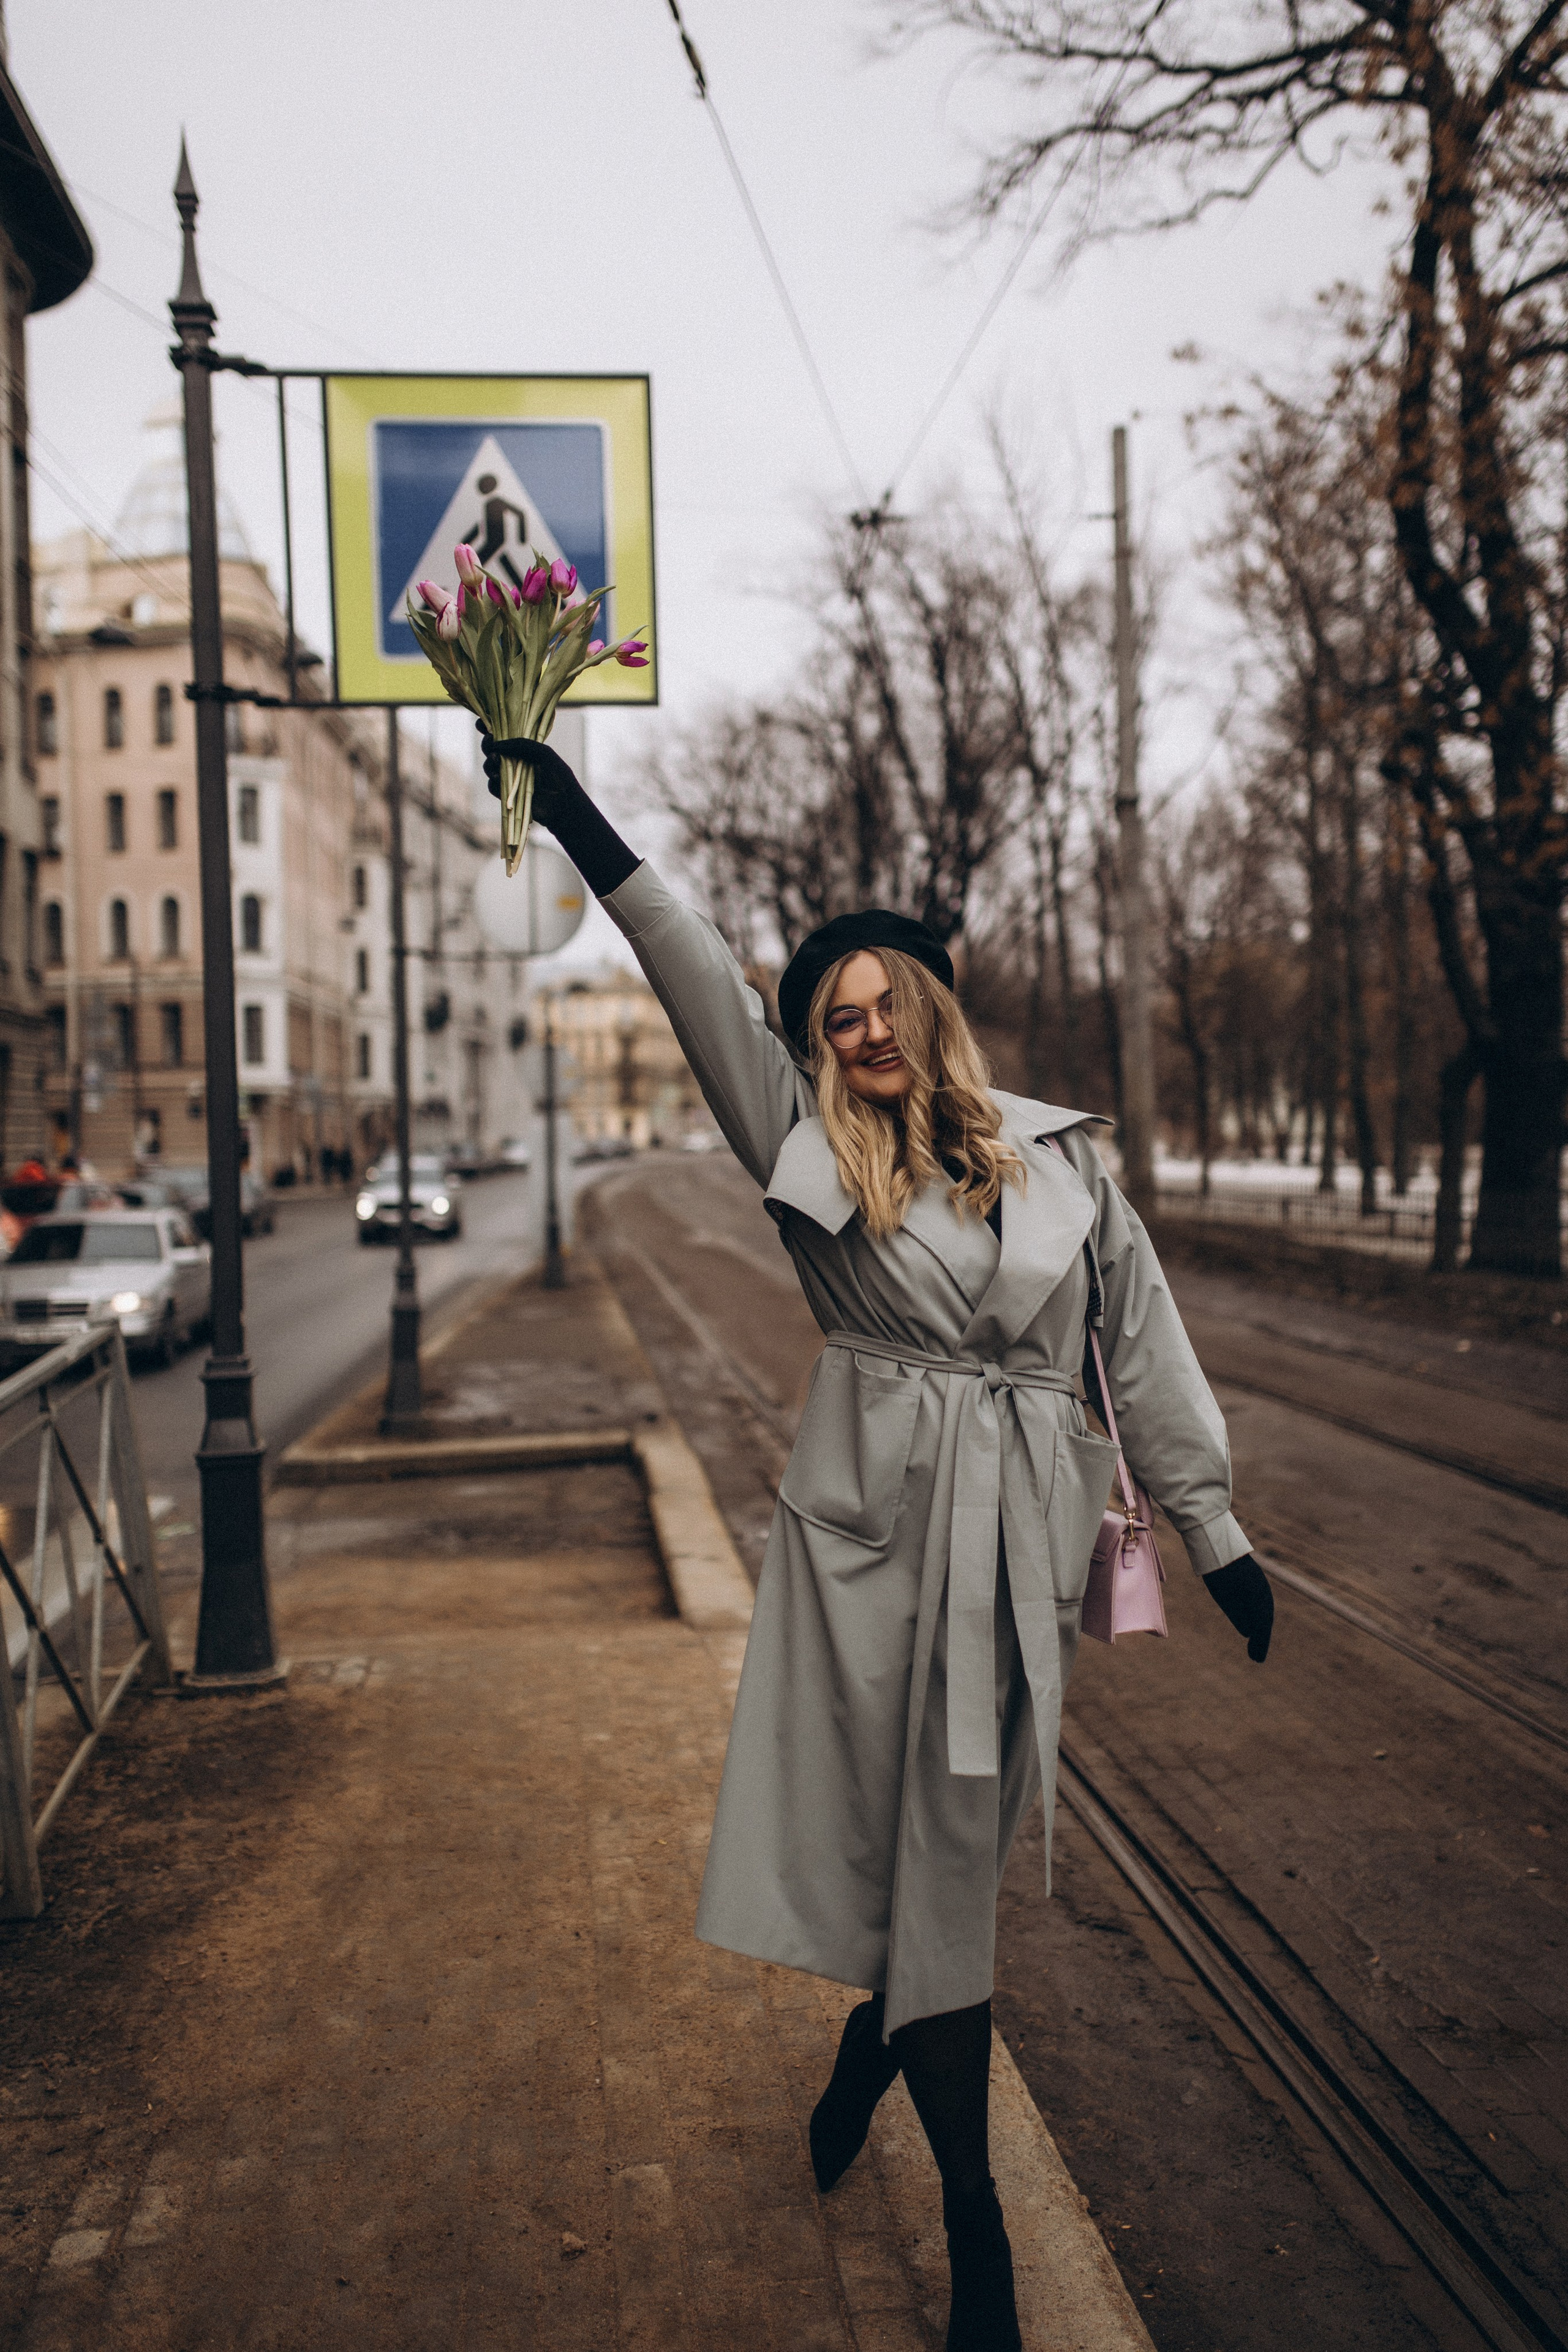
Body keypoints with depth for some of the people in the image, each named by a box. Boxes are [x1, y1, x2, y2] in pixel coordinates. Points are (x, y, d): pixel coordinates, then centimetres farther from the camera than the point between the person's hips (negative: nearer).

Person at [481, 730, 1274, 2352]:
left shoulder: (1058, 1154, 5)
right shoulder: (810, 1150, 2)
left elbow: (1140, 1345, 8)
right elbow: (702, 989, -6)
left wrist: (1213, 1533, 9)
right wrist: (579, 824, -12)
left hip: (1017, 1540, 1)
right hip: (865, 1530, 0)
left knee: (949, 1846, 7)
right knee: (891, 1843, 5)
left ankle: (873, 2045, 40)